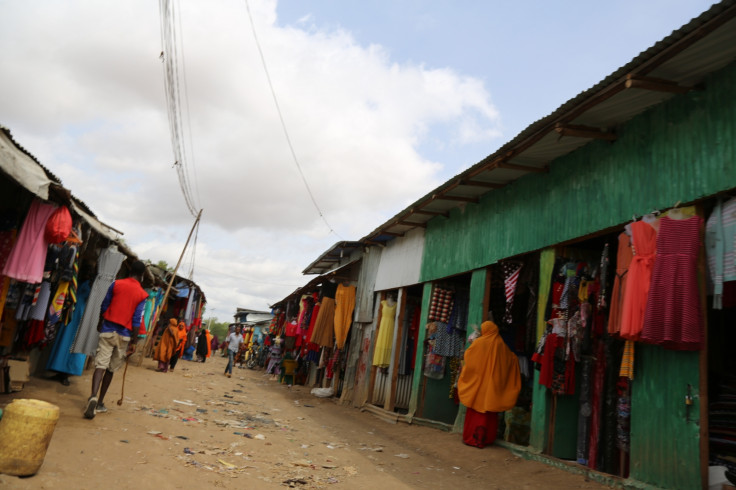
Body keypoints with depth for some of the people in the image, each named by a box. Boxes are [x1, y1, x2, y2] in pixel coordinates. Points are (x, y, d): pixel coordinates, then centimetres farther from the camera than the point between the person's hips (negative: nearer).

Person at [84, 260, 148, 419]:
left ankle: (93, 397, -29)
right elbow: (136, 320, -6)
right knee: (111, 369, 13)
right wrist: (134, 342, -1)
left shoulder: (116, 284, 1)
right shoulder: (142, 295, -3)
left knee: (100, 365, -6)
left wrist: (100, 324, 24)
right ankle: (100, 403, 20)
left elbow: (104, 306, 7)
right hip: (124, 334, 0)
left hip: (108, 330, 0)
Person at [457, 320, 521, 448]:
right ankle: (486, 438, 14)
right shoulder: (501, 344, -1)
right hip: (493, 385, 3)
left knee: (475, 410, 5)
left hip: (477, 383, -3)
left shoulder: (478, 343, -9)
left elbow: (467, 358, -1)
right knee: (490, 411, 10)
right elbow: (512, 359, 11)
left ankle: (471, 437, 6)